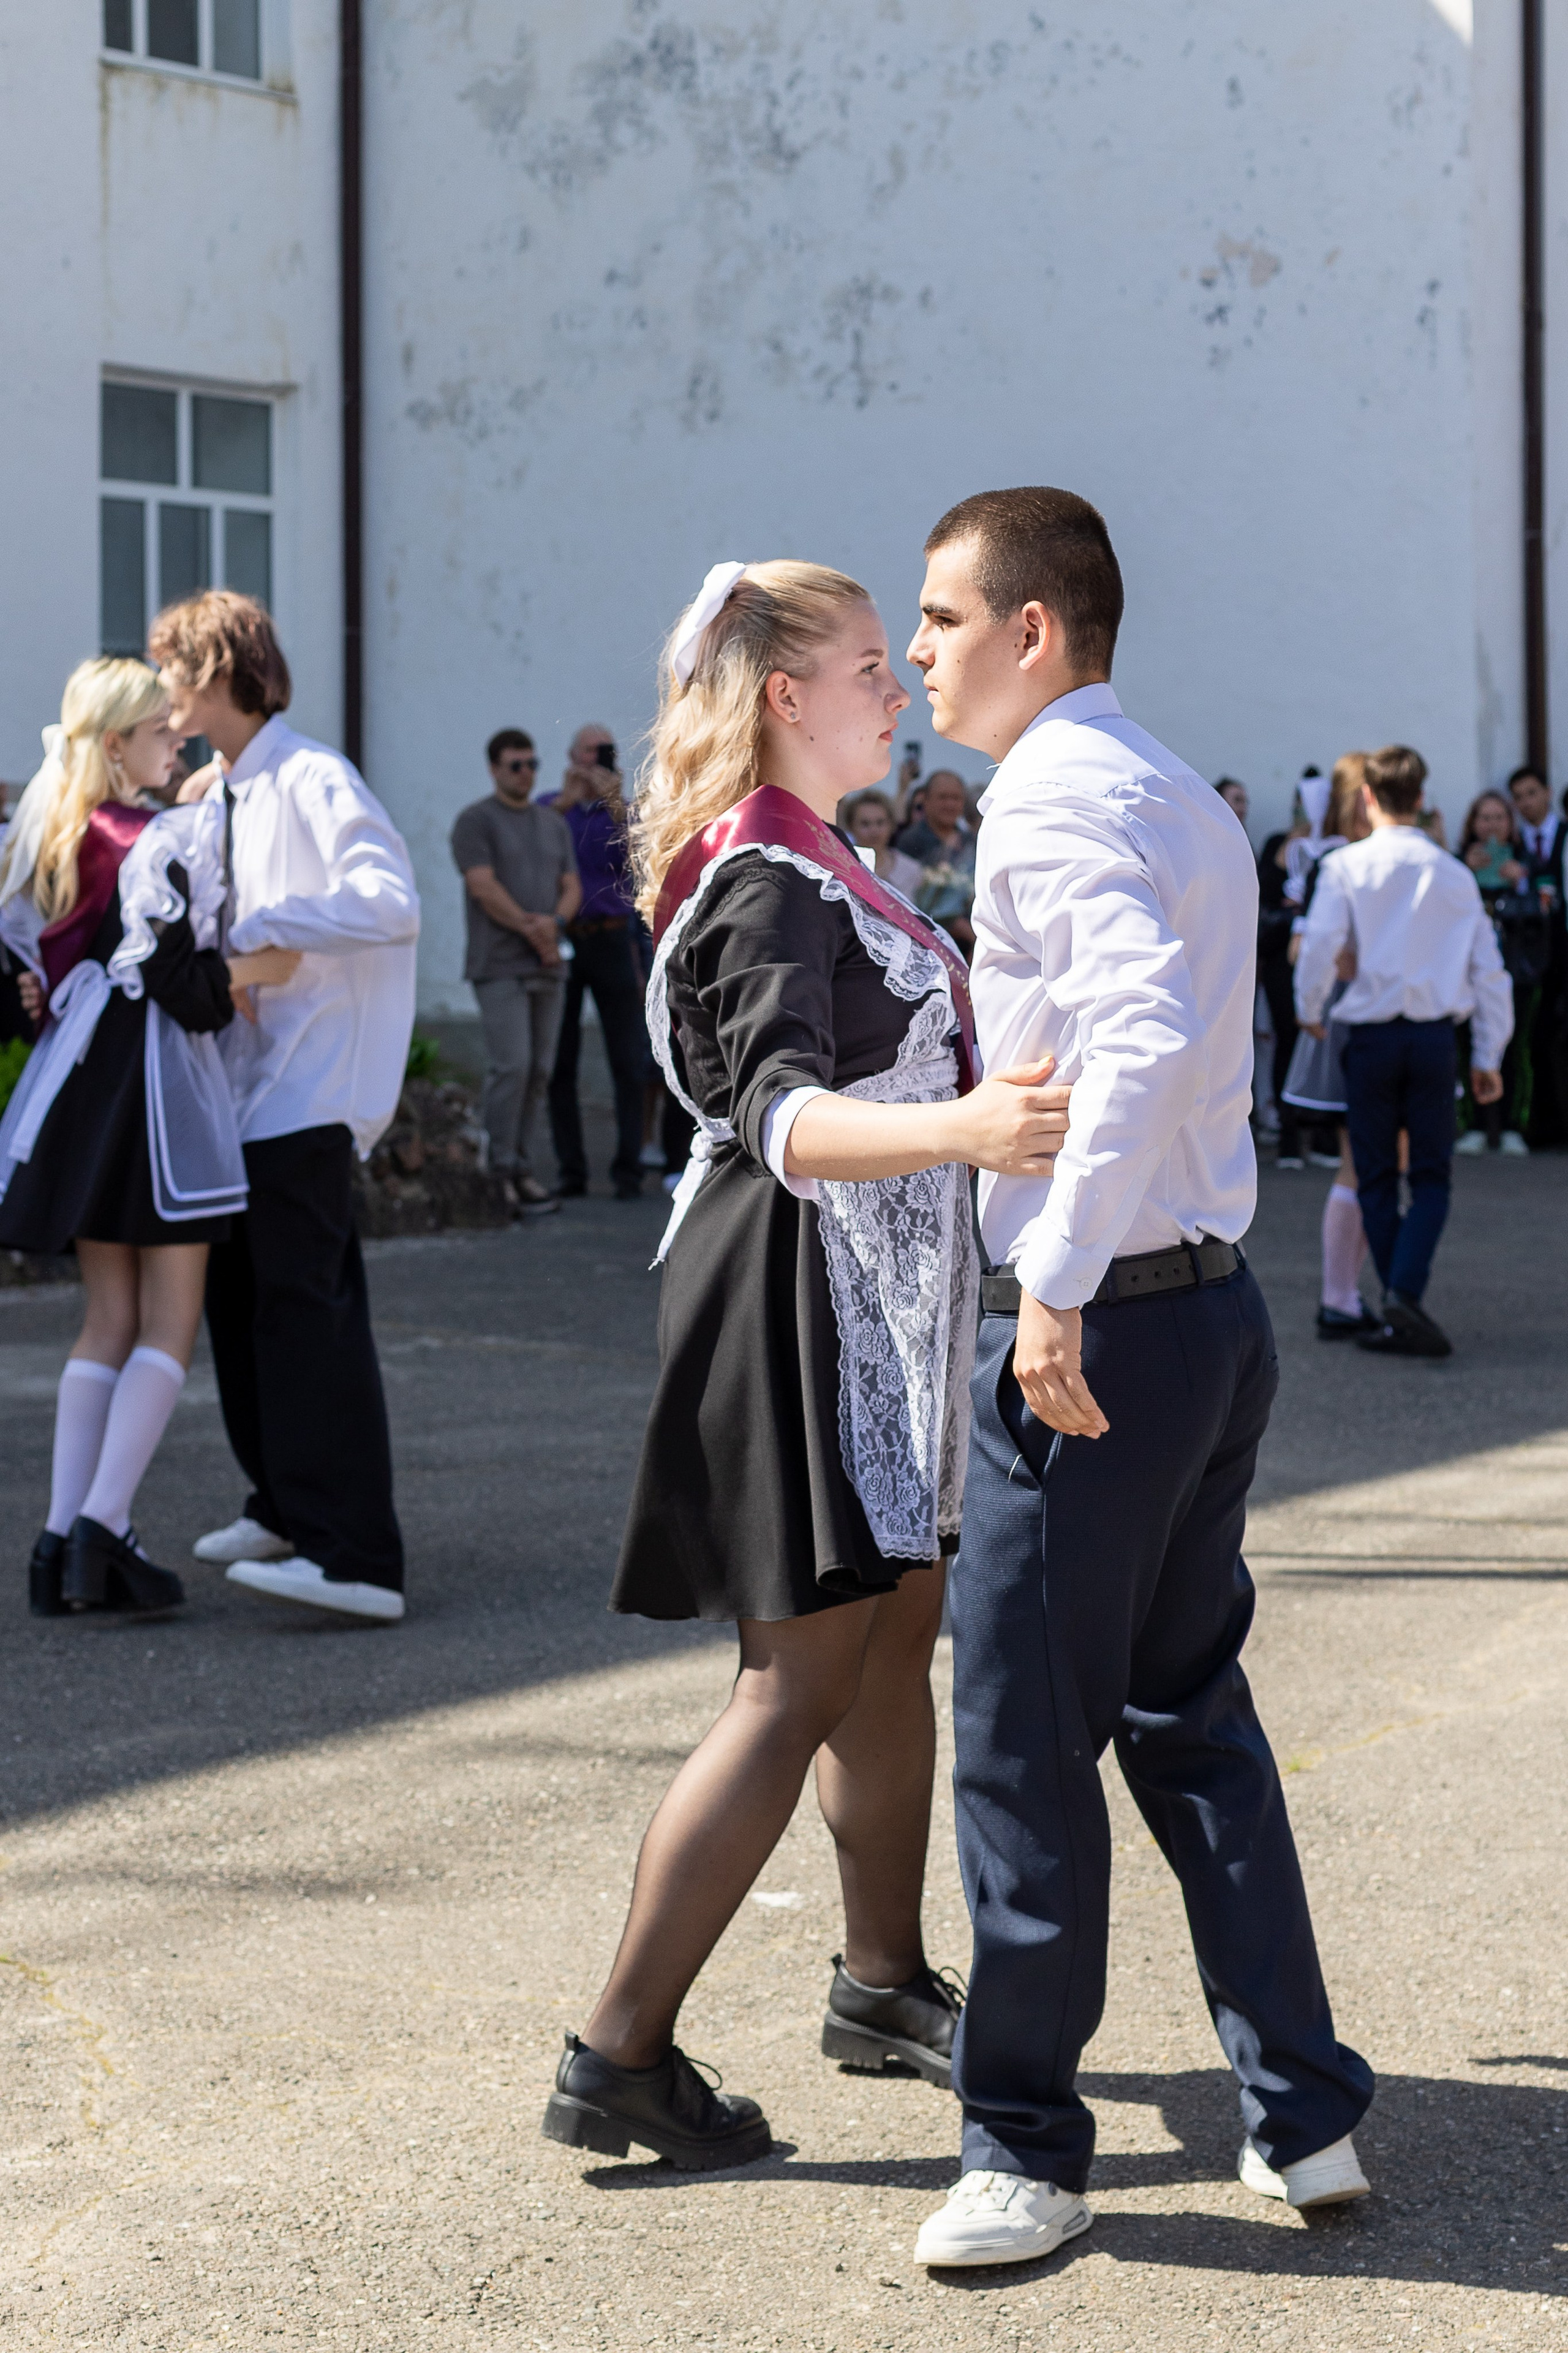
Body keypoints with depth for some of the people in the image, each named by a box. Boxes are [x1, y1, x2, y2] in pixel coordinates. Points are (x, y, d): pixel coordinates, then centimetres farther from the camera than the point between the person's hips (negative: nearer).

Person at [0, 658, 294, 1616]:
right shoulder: (165, 843, -13)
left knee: (109, 1323, 11)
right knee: (169, 1327, -2)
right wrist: (253, 969, -3)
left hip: (80, 1089, 7)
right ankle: (103, 1524, -12)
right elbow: (180, 985, -18)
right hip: (156, 1085, -7)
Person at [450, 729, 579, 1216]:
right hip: (500, 967, -6)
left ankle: (521, 1167, 11)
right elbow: (484, 887, -11)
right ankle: (499, 1172, -7)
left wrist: (554, 921, -7)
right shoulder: (476, 821, -2)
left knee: (539, 1070, 4)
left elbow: (571, 887, 14)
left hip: (546, 966, 6)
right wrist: (532, 930, -10)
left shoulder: (553, 823, 18)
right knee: (511, 1066, -13)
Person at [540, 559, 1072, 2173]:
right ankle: (619, 2057, -7)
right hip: (798, 1297, -10)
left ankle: (881, 1982, 28)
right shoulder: (767, 884, -17)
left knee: (896, 1632, 16)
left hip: (876, 1299, 10)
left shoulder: (815, 863, 16)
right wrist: (955, 1127, -50)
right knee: (801, 1681, -10)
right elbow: (785, 1117, -33)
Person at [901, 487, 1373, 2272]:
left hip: (1095, 1325, -10)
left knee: (1022, 1741, 0)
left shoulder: (1056, 796, -14)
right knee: (1192, 1721, 17)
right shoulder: (1187, 802, 16)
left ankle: (1026, 2147, 10)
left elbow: (1147, 1039, -29)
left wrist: (1058, 1284, -29)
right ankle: (1303, 2115, 21)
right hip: (1213, 1304, 10)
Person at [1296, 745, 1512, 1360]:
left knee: (1377, 1178, 9)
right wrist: (1487, 1057, 14)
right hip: (1436, 1034, 1)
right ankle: (1405, 1297, -13)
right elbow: (1488, 969, 6)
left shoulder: (1347, 866, -4)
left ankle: (1398, 1314, 7)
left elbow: (1319, 944, -15)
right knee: (1431, 1177, 7)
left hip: (1371, 1035, -1)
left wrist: (1309, 1011, 5)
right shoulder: (1454, 873, 4)